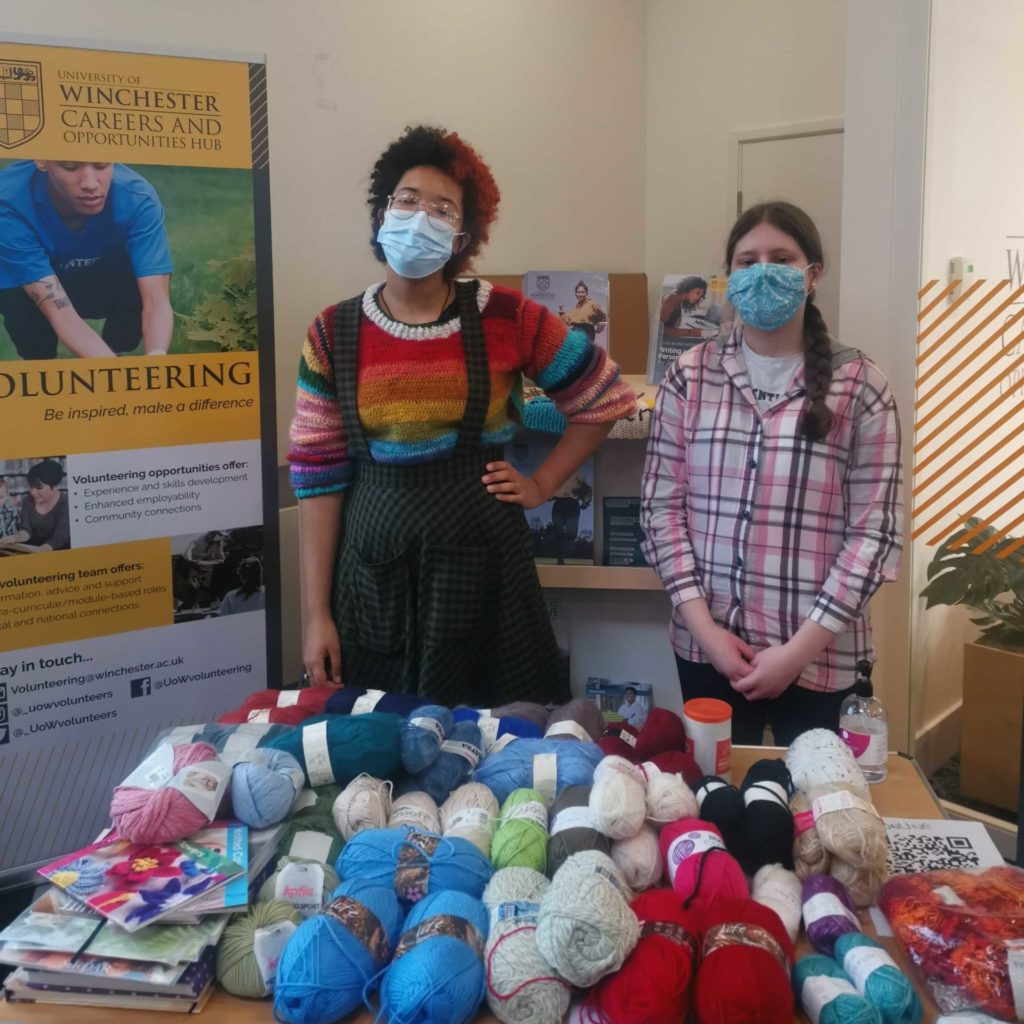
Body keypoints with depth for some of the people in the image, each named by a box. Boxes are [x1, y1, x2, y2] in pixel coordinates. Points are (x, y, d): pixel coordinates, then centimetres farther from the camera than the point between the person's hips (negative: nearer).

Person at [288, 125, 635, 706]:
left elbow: (608, 397, 9)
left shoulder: (505, 319, -3)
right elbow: (318, 474, 1)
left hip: (482, 561, -1)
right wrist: (316, 612, -1)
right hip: (374, 572, 1)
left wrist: (542, 486, 3)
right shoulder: (334, 334, 1)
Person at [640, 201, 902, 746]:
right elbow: (661, 505, 1)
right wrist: (703, 626, -8)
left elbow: (875, 528, -6)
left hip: (821, 653, -1)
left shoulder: (858, 384, -4)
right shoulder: (690, 375, 1)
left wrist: (800, 647, -11)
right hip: (707, 646, 2)